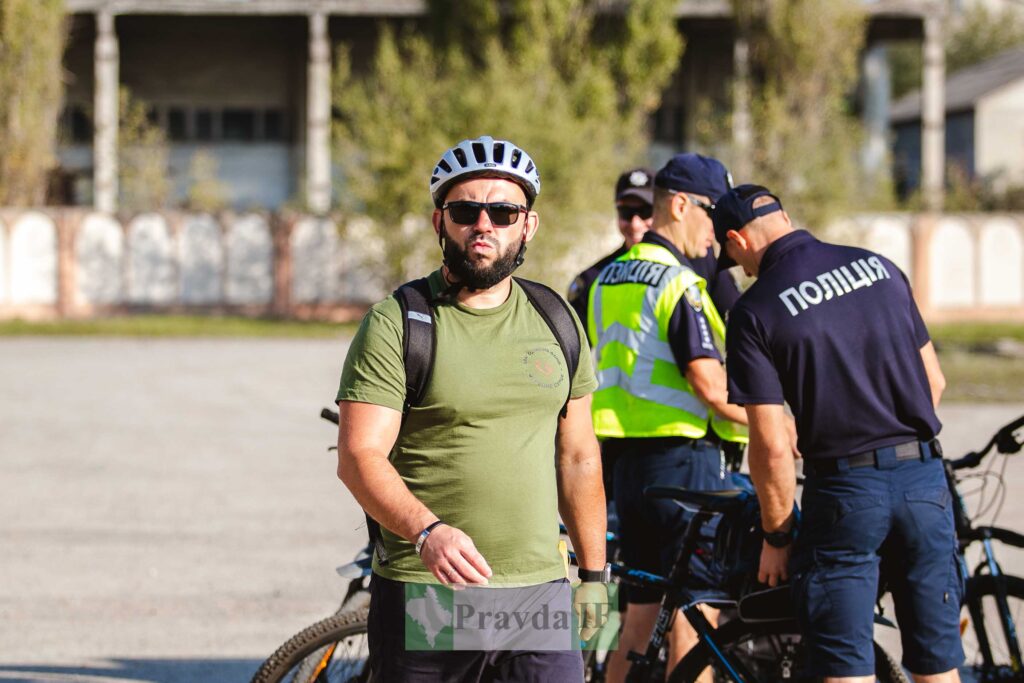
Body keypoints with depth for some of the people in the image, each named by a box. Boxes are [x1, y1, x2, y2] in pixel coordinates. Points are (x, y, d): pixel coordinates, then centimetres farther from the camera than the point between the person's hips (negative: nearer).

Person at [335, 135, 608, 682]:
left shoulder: (556, 322, 12)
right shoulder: (395, 324, -3)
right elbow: (359, 457, -12)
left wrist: (594, 575, 16)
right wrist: (428, 532, -28)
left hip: (539, 595, 3)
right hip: (422, 594, -3)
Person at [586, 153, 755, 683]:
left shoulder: (608, 279, 14)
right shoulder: (678, 283, -14)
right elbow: (711, 385, -21)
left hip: (626, 459, 9)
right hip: (683, 458, -9)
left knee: (639, 614, 13)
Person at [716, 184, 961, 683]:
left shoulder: (755, 311, -8)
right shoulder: (879, 267, 7)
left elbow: (771, 447, -10)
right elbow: (934, 381, 13)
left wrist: (776, 536, 2)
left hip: (845, 486, -5)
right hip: (924, 477, 5)